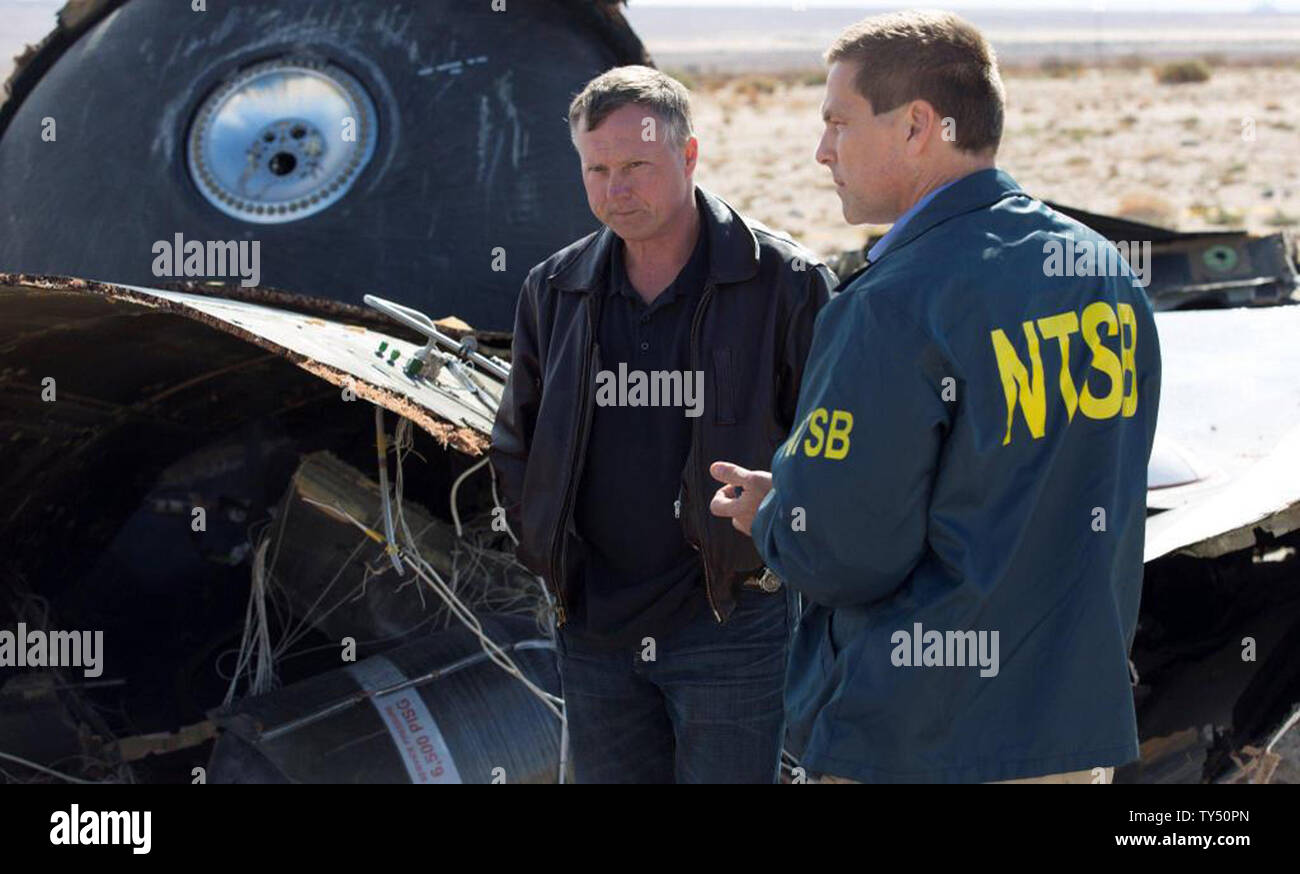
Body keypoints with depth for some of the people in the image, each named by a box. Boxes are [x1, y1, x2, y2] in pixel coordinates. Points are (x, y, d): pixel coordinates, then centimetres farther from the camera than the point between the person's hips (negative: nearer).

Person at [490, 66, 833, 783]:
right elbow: (515, 444, 18)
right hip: (593, 629, 4)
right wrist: (547, 551, 10)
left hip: (731, 623, -4)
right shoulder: (554, 291, 7)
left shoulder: (786, 284, -6)